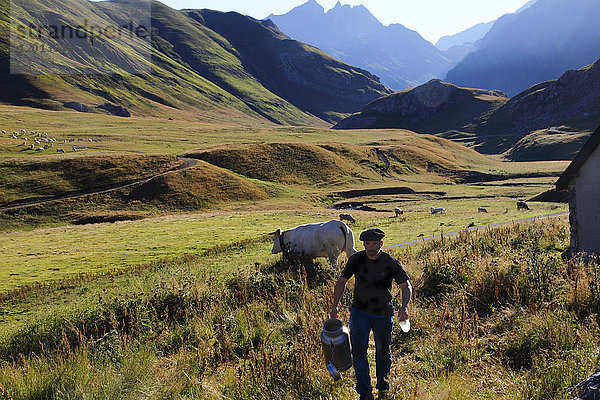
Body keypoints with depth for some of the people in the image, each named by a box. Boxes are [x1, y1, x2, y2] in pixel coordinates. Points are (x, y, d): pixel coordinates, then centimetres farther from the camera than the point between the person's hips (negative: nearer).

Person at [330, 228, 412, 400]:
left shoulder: (391, 263, -11)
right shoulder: (356, 259, -6)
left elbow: (406, 285, -7)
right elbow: (342, 280, 6)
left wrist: (404, 306, -26)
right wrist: (335, 306, -1)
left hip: (383, 314, 0)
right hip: (359, 311, 1)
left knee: (383, 352, 11)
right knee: (358, 350, -12)